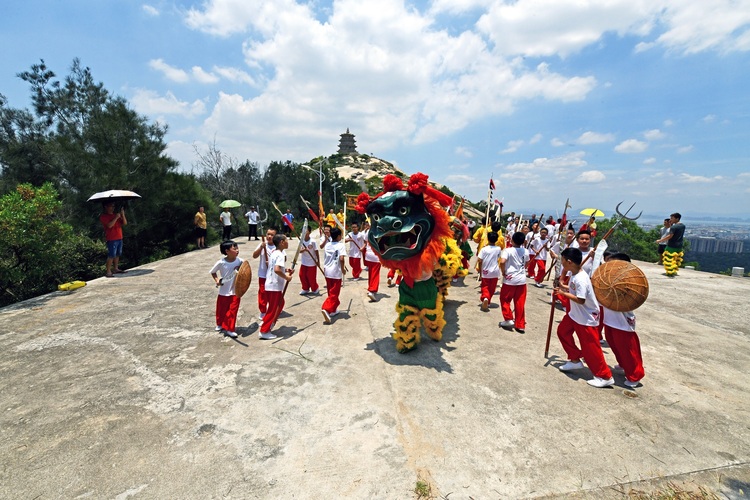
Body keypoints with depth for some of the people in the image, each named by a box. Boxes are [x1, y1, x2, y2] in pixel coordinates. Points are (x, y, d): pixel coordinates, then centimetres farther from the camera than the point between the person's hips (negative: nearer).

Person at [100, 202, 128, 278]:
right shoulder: (103, 217, -4)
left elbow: (125, 223, 10)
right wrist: (116, 217, -17)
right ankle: (108, 271, -8)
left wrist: (122, 215, -2)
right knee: (111, 255, -10)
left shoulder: (115, 215, 17)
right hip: (111, 239, -7)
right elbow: (109, 225, -19)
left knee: (117, 254, 12)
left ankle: (115, 268, 22)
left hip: (119, 238, 7)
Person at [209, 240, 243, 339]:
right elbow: (213, 272, 2)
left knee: (233, 310, 1)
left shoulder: (240, 261, -11)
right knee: (221, 309, 16)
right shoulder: (221, 263, -14)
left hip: (235, 291, 0)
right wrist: (217, 280, -11)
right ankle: (220, 324, 43)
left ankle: (229, 329, 15)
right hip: (224, 291, 0)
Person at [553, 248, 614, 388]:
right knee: (562, 331, 18)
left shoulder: (581, 279, -30)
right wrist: (565, 287, 0)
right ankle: (575, 360, 31)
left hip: (587, 318, -10)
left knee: (590, 347, -2)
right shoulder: (574, 274, 0)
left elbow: (580, 300, -31)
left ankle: (605, 377, 14)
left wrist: (564, 293, -22)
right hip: (575, 314, 10)